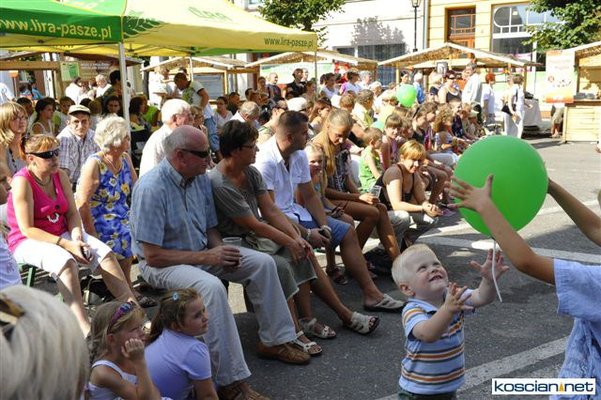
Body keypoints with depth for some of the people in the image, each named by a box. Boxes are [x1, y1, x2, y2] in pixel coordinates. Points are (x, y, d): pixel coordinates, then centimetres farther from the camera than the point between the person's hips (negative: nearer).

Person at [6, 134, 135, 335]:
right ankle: (86, 331, -41)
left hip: (61, 234, 6)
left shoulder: (60, 175, 3)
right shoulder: (22, 182, -16)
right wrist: (66, 244, -25)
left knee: (105, 252, -17)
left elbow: (72, 213, 4)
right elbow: (28, 229, -19)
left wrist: (77, 238, -15)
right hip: (28, 242, -6)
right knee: (66, 261, -36)